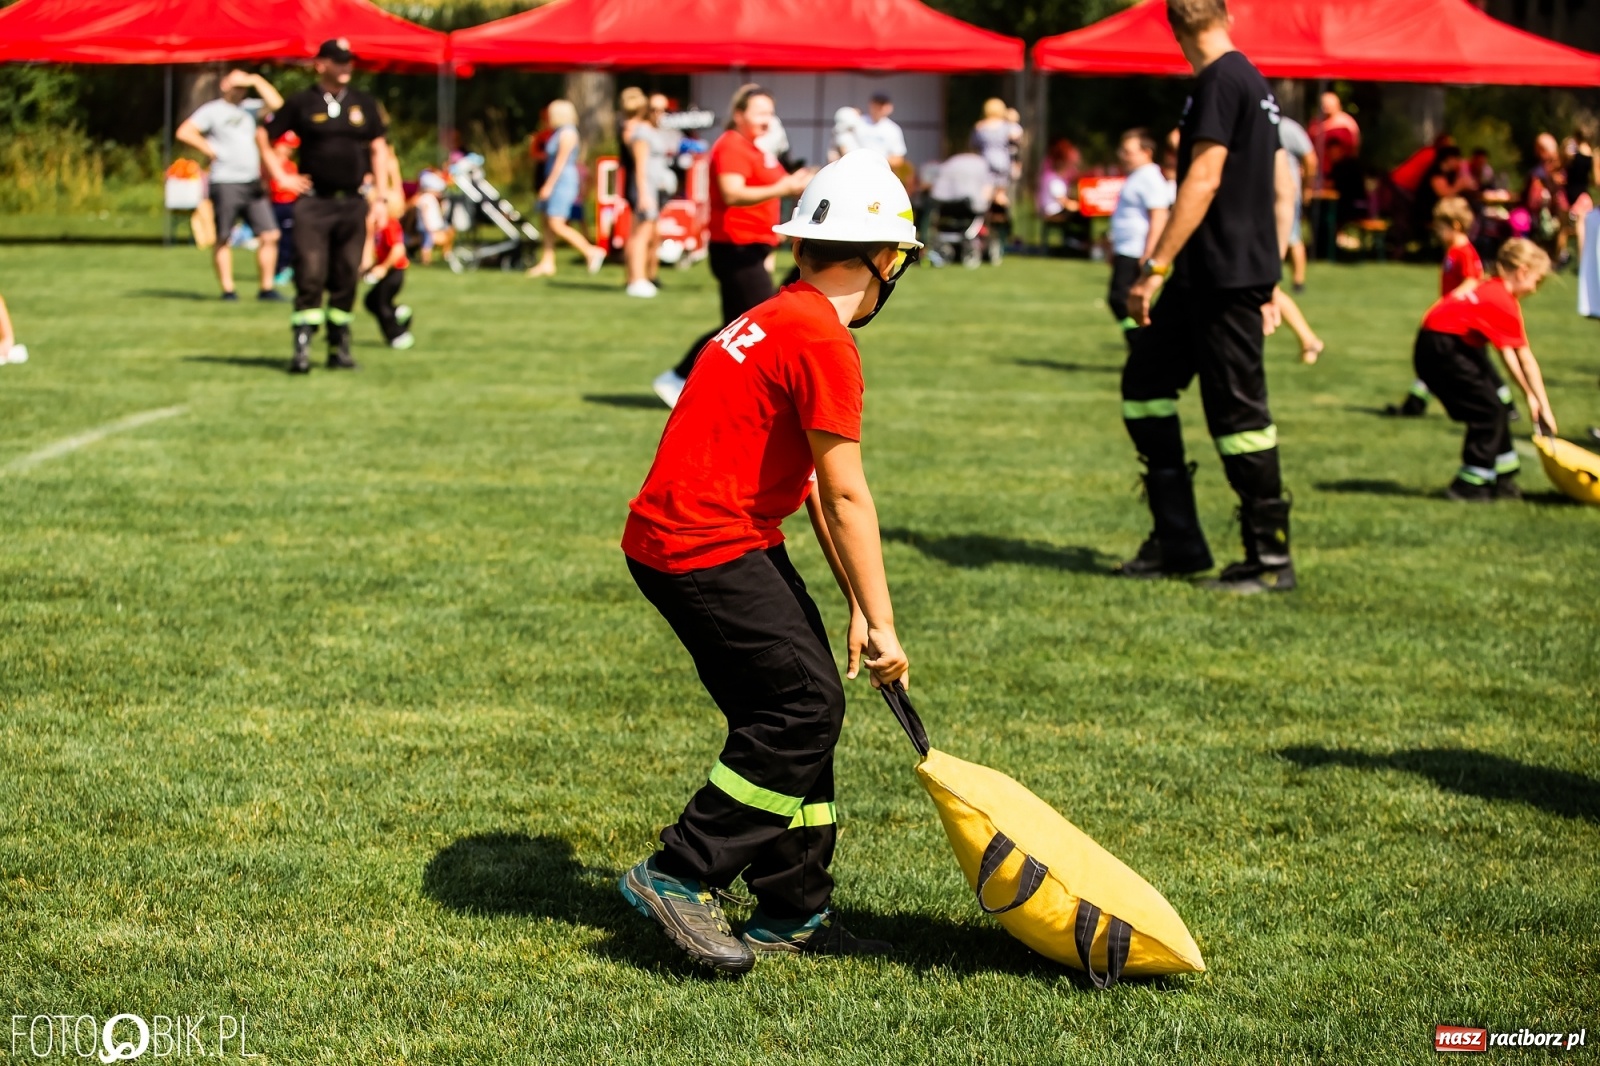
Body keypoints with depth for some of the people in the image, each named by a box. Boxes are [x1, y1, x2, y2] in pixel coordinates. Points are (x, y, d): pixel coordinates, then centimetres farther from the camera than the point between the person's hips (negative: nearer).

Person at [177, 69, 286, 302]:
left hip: (253, 183, 5)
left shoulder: (248, 108, 16)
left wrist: (256, 81, 3)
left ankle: (267, 288, 4)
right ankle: (227, 290, 6)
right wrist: (209, 150, -9)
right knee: (223, 239, 2)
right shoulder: (212, 110, -1)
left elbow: (276, 103, 5)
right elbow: (184, 132, -10)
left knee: (270, 235, -1)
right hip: (225, 184, -5)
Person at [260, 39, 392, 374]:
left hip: (353, 203, 3)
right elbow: (263, 136, 10)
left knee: (346, 278, 5)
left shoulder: (365, 103, 10)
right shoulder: (302, 103, 2)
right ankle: (301, 349, -10)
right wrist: (281, 176, 3)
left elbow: (378, 149, 13)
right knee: (309, 275, -9)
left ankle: (339, 347, 13)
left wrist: (382, 196, 5)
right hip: (314, 202, -3)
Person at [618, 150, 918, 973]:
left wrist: (858, 608, 14)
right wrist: (880, 623, -12)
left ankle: (794, 913, 17)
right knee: (806, 705, -11)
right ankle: (679, 877, -7)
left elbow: (816, 490, 16)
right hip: (703, 548, -10)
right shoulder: (823, 341, -15)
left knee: (797, 712, 12)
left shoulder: (780, 320, 16)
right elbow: (845, 498, -16)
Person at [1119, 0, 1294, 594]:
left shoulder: (1220, 82, -14)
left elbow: (1204, 180, -21)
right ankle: (1178, 543, 15)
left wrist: (1156, 267, -21)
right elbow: (1277, 189, 20)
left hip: (1226, 276, -10)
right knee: (1145, 383, 13)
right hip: (1205, 278, 10)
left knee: (1238, 411, -4)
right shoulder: (1254, 82, 16)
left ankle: (1272, 560, 3)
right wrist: (1270, 275, 25)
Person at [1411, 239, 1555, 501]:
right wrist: (1543, 406, -9)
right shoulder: (1506, 304, -19)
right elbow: (1526, 361, -15)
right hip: (1441, 351, -10)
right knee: (1488, 411, -7)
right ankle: (1468, 486, 0)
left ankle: (1502, 481, 23)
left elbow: (1507, 352, 11)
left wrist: (1530, 396, 10)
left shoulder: (1492, 290, 10)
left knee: (1494, 408, 15)